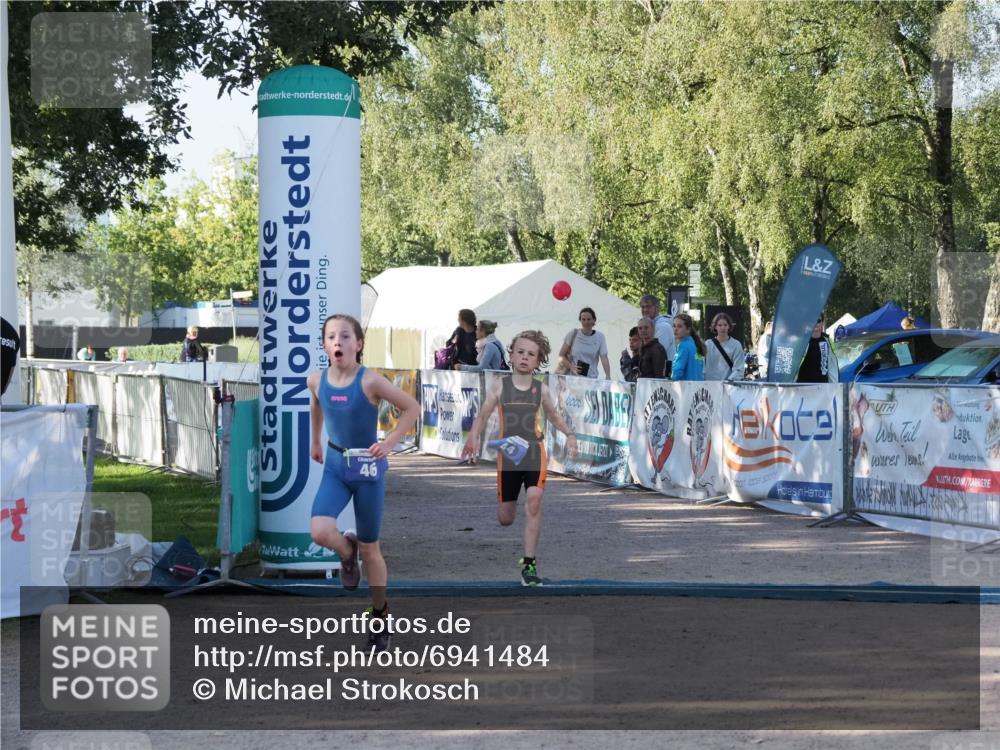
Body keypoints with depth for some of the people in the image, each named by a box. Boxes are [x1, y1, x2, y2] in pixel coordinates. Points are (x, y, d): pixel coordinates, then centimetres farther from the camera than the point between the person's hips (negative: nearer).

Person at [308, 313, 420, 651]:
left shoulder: (369, 381, -20)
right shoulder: (317, 380, -7)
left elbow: (412, 408, -12)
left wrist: (389, 443, -19)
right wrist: (316, 441, 27)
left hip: (368, 467, -3)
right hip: (334, 466, 3)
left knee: (370, 548, 8)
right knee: (320, 532, -22)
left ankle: (380, 616, 27)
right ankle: (347, 552, 15)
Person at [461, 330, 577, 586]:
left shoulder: (541, 389, 5)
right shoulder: (500, 385, 2)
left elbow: (553, 415, 21)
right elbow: (483, 415, 5)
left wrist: (569, 435, 5)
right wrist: (473, 437, -13)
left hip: (535, 452, 0)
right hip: (507, 454, 0)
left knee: (533, 502, -20)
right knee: (505, 519, 6)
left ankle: (529, 565, -14)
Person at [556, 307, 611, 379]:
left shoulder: (600, 337, 3)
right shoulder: (573, 334, 2)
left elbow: (604, 359, -5)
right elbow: (561, 356, 5)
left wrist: (608, 378, -19)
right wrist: (572, 367, -12)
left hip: (591, 379, 0)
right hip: (572, 378, 0)